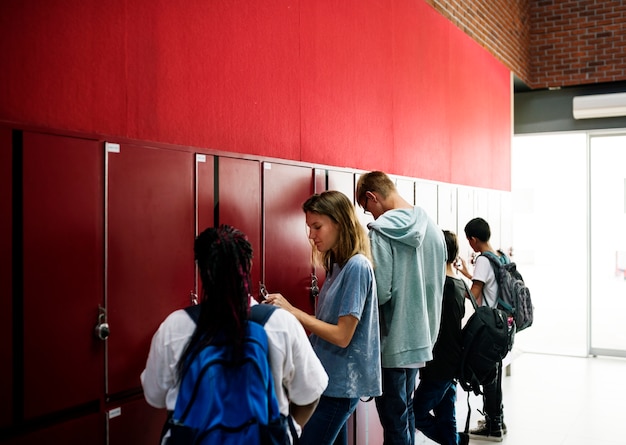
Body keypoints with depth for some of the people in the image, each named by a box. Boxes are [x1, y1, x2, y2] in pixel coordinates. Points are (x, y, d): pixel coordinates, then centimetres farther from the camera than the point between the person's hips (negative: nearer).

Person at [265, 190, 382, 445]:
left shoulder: (357, 266, -18)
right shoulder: (337, 265, 9)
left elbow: (342, 336, -20)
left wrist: (292, 311, -18)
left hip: (341, 384, -9)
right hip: (331, 379, 9)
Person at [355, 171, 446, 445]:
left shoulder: (381, 232, -17)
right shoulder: (432, 228, 5)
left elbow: (380, 292, -21)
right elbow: (437, 286, 12)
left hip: (392, 343, -8)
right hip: (421, 338, 8)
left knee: (394, 422, 4)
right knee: (405, 411, 21)